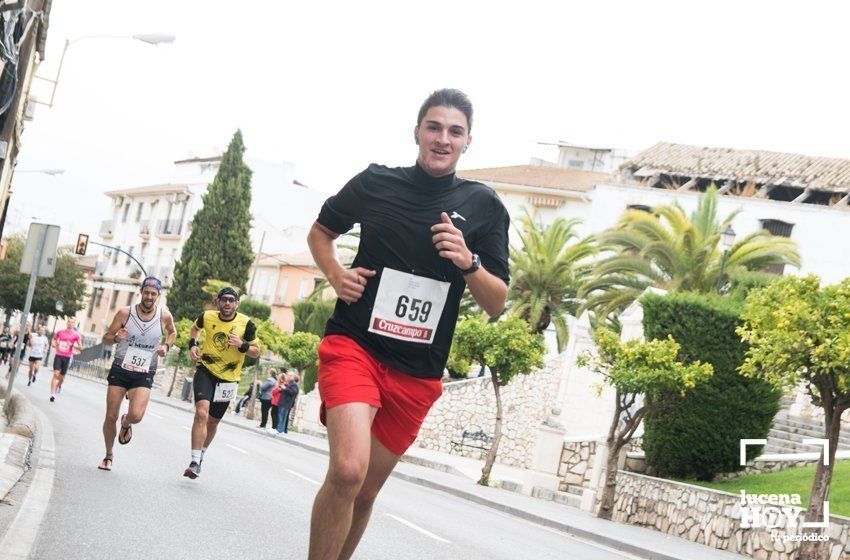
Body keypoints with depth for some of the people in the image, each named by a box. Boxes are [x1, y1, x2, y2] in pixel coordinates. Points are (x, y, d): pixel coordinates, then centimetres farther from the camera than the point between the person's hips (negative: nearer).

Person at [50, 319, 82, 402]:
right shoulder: (60, 332, 6)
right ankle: (52, 394, -18)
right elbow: (54, 338, 27)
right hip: (58, 356, 0)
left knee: (62, 377, 7)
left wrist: (73, 345, -18)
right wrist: (55, 344, 6)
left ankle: (58, 386, 36)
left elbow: (80, 347, -2)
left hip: (67, 357, 0)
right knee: (56, 374, -13)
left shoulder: (76, 335, -2)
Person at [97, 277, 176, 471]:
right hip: (120, 370, 0)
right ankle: (108, 456, 25)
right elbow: (106, 339, 2)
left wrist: (166, 346, 0)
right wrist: (116, 337, -20)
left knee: (136, 415, -21)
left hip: (144, 375, 0)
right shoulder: (125, 313, -6)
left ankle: (126, 424, 18)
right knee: (111, 417, 1)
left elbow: (172, 332, 19)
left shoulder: (165, 316, -4)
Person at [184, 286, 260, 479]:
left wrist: (242, 345, -22)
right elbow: (195, 327, 19)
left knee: (213, 421, 14)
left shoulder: (246, 323, -10)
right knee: (201, 413, -22)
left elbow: (256, 352, -3)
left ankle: (201, 454, 40)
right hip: (205, 371, -1)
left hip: (228, 378, 1)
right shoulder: (207, 317, -5)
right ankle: (195, 462, -23)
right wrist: (193, 344, 2)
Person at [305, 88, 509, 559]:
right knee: (348, 469, -26)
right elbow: (320, 231, 19)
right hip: (354, 344, -2)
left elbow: (496, 305, 3)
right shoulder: (376, 182, 2)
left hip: (417, 374, 3)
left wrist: (469, 263, -16)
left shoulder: (483, 206, 3)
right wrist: (335, 275, 0)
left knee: (365, 492, 12)